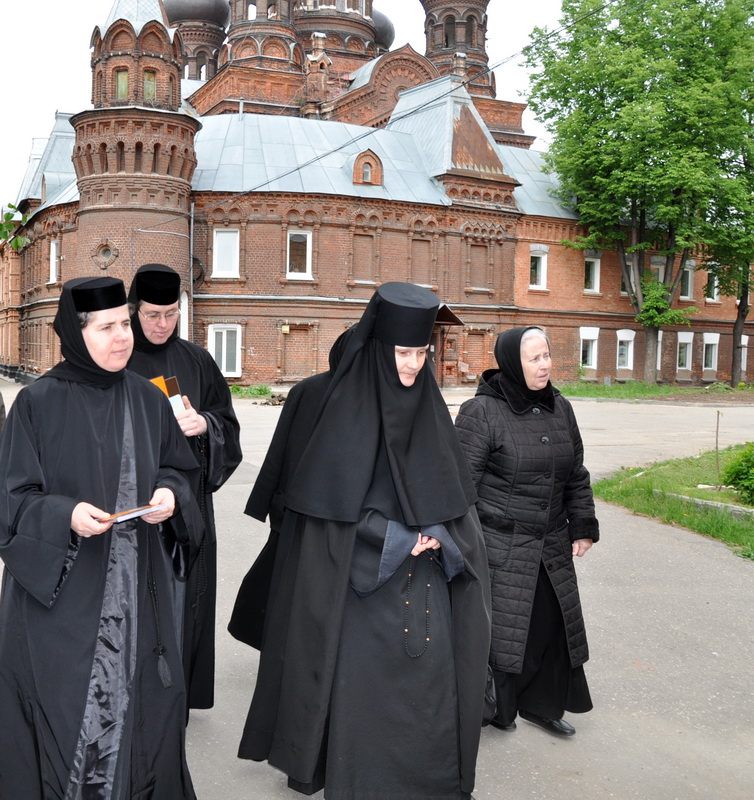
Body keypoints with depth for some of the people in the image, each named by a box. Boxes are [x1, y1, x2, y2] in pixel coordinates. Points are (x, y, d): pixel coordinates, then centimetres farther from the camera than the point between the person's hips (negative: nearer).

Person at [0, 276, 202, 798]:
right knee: (66, 708, 5)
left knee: (139, 702, 9)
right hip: (60, 590, -3)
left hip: (137, 590, 3)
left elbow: (179, 469, 14)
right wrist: (65, 515, -23)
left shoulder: (148, 399, 4)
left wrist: (170, 493, -8)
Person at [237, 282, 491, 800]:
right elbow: (328, 503, -13)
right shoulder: (348, 412, -11)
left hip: (426, 587, 5)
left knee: (429, 688, 11)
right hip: (367, 588, -5)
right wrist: (400, 541, -13)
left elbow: (454, 495, 9)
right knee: (368, 692, 2)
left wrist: (437, 537, -10)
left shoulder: (429, 408, 6)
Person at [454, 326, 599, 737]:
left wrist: (583, 527, 11)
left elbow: (577, 474, 14)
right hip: (498, 545, -6)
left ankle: (541, 703, 32)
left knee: (551, 621, 13)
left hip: (550, 545, 6)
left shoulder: (559, 408, 6)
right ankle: (490, 707, 25)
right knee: (496, 624, 4)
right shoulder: (481, 412, -13)